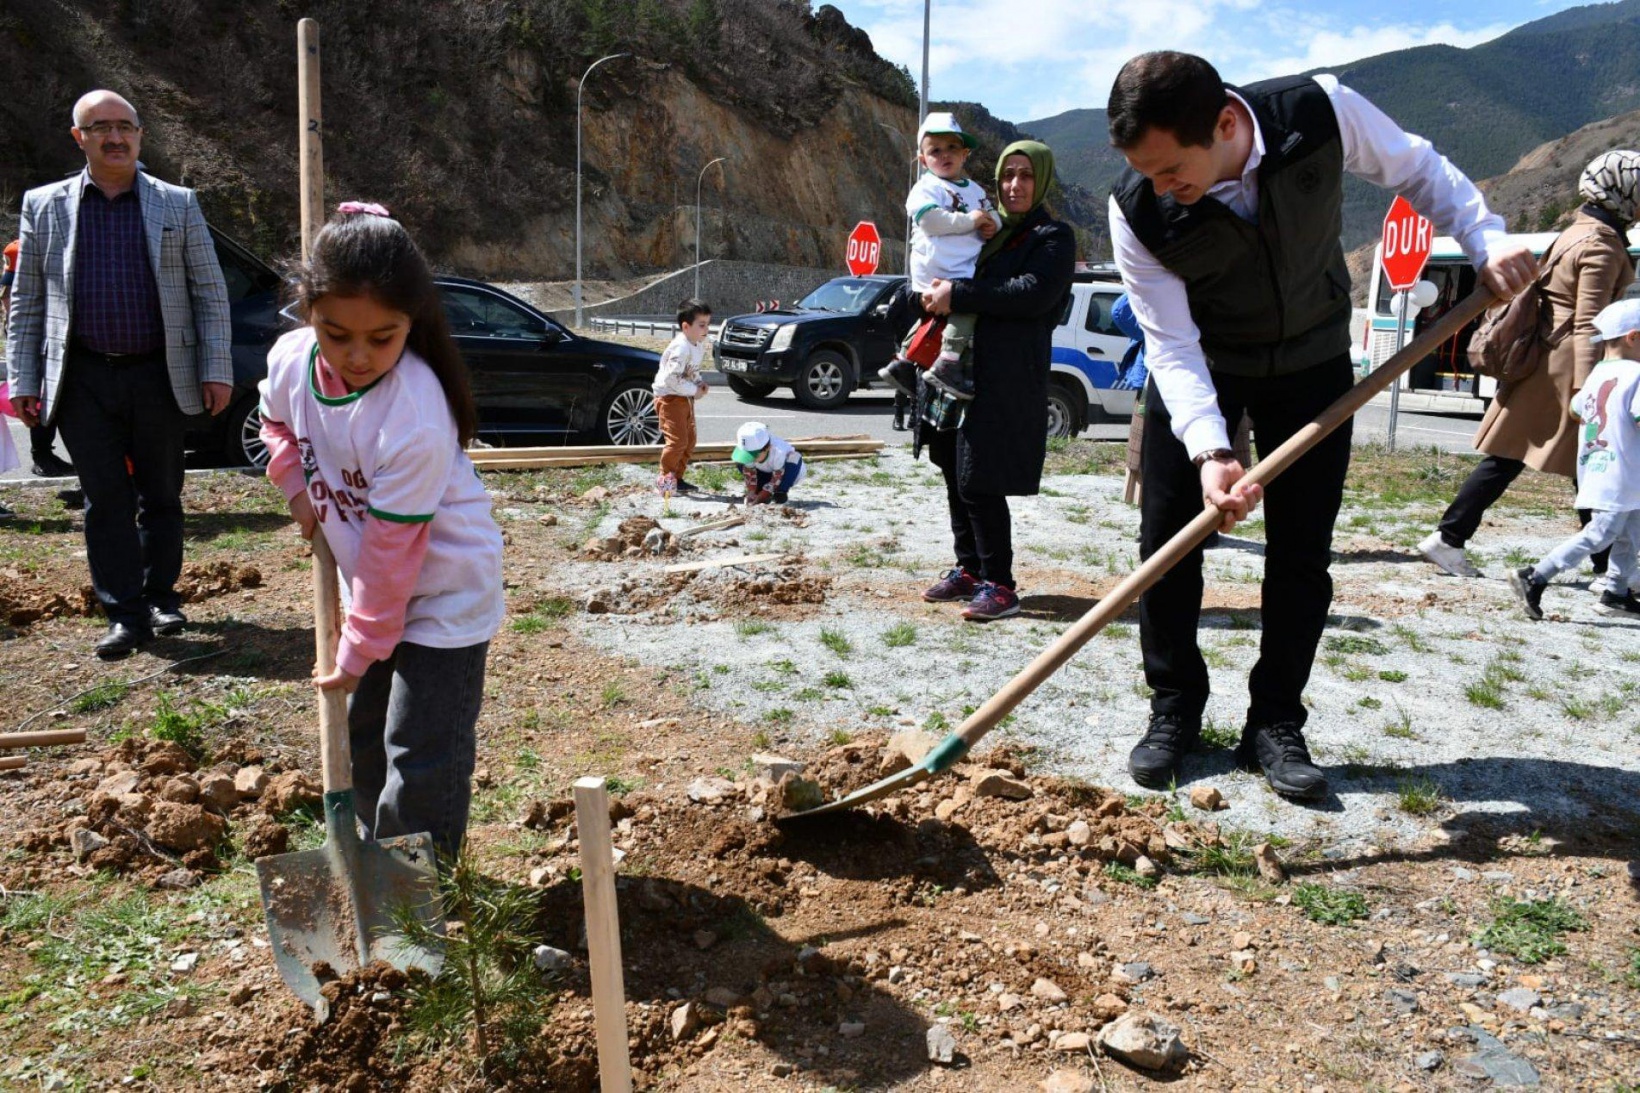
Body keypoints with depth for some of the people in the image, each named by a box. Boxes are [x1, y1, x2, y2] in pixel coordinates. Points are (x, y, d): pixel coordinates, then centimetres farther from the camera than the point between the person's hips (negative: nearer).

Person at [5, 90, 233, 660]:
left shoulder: (178, 205, 5)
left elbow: (210, 293, 4)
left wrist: (216, 369, -4)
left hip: (159, 375, 0)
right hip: (84, 379, 0)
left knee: (162, 496, 9)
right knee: (106, 500, 2)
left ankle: (161, 597, 24)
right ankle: (126, 614, 8)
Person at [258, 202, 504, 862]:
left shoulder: (415, 424, -35)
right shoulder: (290, 360, -13)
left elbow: (390, 551, -26)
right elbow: (277, 420, 14)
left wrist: (359, 651, -17)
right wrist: (297, 486, -2)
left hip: (444, 594, -8)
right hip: (369, 585, 8)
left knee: (421, 762, -3)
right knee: (362, 735, 23)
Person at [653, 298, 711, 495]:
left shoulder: (698, 344, 6)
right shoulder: (681, 348, -24)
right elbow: (672, 378, -29)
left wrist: (699, 382, 0)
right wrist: (694, 390, -21)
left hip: (685, 398, 10)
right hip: (670, 397, -10)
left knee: (689, 441, 13)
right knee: (677, 440, -14)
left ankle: (677, 478, 24)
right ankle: (666, 481, -2)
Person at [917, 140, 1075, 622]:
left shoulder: (1053, 237, 0)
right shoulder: (990, 231, 21)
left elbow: (1034, 293, -17)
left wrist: (958, 294, -19)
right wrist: (939, 295, 9)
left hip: (1006, 379, -7)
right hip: (959, 369, 7)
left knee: (980, 483, -11)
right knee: (955, 476, 9)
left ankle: (999, 584, -2)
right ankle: (968, 570, 22)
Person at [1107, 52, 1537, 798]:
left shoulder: (1320, 112, -27)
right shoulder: (1137, 212, -28)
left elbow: (1417, 169, -7)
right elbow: (1171, 346, -26)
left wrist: (1486, 241, -19)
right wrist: (1208, 450, -39)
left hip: (1312, 359, 1)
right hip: (1200, 368, 0)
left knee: (1302, 553, 1)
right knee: (1166, 540, -2)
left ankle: (1275, 725, 12)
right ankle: (1174, 708, 14)